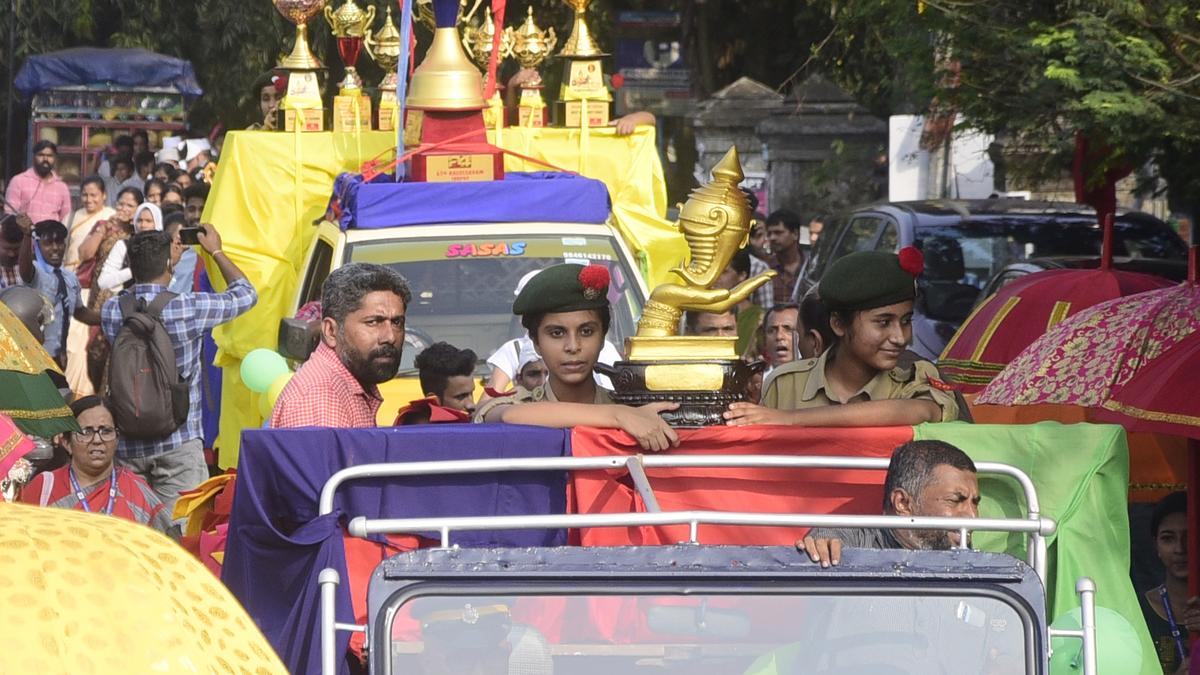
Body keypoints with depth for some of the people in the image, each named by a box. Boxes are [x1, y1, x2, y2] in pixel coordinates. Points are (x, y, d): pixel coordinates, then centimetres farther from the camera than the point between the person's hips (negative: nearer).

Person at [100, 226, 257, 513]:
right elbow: (246, 293, 6)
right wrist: (217, 252, 21)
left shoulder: (111, 311, 0)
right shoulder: (188, 309, -11)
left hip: (128, 445, 4)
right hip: (178, 443, -4)